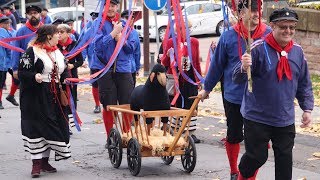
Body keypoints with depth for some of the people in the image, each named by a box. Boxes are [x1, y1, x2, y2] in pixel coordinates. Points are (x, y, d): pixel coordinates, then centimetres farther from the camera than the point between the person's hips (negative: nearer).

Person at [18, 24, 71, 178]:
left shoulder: (57, 52, 16)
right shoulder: (32, 51, -9)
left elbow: (63, 72, 26)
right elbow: (22, 72, -13)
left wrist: (66, 79, 6)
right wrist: (34, 76, -31)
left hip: (53, 98, 7)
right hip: (36, 98, -7)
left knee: (52, 127, 7)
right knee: (37, 128, -8)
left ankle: (44, 161, 18)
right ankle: (36, 163, -5)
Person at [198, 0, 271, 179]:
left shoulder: (268, 34, -6)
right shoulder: (229, 36, -6)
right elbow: (217, 65, 4)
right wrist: (207, 89, 13)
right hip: (233, 96, 0)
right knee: (234, 136, 15)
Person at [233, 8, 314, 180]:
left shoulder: (298, 51, 2)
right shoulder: (259, 48, -14)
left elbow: (304, 84, 12)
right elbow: (237, 78, -15)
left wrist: (307, 109, 7)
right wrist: (244, 68, -36)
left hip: (285, 119, 4)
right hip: (257, 116, -4)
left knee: (285, 157, 9)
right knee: (257, 156, 2)